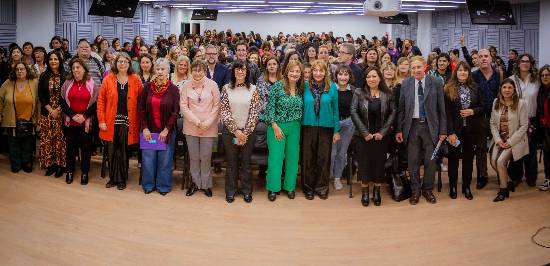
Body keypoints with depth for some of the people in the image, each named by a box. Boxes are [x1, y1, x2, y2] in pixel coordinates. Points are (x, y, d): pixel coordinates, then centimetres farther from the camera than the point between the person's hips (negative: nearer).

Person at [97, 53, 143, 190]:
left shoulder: (135, 80, 1)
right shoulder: (108, 79, 2)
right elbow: (101, 100, 1)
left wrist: (140, 121, -6)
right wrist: (101, 120, -5)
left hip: (128, 122, -1)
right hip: (111, 122, 1)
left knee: (124, 151, 6)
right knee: (112, 151, 8)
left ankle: (122, 179, 19)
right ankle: (113, 178, 22)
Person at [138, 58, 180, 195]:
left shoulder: (173, 89, -5)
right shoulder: (147, 87, 0)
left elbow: (175, 111, -5)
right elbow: (141, 108, 2)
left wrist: (166, 130, -10)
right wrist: (145, 128, -4)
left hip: (166, 131, -1)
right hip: (149, 130, 2)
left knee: (165, 159, 5)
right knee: (148, 158, 7)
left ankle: (163, 186, 20)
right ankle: (148, 184, 24)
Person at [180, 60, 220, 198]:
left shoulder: (212, 85, -2)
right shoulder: (186, 86, 0)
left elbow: (216, 106, -1)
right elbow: (183, 106, -1)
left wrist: (207, 123, -9)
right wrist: (197, 122, -10)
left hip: (209, 128, -1)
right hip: (191, 127, 1)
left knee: (206, 157, 2)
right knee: (194, 157, 8)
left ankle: (206, 184, 17)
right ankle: (195, 182, 23)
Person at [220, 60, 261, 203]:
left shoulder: (253, 89, 0)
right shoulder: (226, 88, 0)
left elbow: (254, 113, -4)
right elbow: (224, 111, -5)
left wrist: (245, 132, -11)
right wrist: (236, 131, -12)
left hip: (248, 132, 0)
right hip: (230, 131, 0)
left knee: (246, 162, 8)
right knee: (231, 162, 8)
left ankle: (246, 190, 22)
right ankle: (230, 191, 21)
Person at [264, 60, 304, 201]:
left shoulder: (300, 89, 5)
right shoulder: (277, 86, -8)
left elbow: (301, 109, 13)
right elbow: (270, 107, -9)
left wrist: (298, 124, 2)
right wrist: (275, 126, -13)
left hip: (295, 128, 4)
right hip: (277, 126, -4)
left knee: (292, 157, 9)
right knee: (275, 157, -2)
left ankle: (290, 187, 22)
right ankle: (273, 188, 10)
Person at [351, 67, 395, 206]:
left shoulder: (387, 94, 1)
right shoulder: (359, 93, -3)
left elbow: (393, 113, 0)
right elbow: (353, 111, -8)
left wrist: (383, 132, -8)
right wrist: (364, 132, -12)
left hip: (381, 136, 1)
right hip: (363, 136, -1)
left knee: (379, 162, 6)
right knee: (364, 162, 3)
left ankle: (377, 191, 20)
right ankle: (364, 192, 17)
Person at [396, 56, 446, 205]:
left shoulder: (436, 83, -2)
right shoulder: (405, 84, 2)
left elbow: (441, 108, 0)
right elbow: (401, 108, 4)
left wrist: (443, 130, -2)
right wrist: (399, 130, 0)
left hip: (430, 126, -1)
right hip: (412, 125, 1)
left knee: (430, 160, 6)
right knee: (413, 161, 5)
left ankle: (427, 190, 24)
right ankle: (415, 191, 20)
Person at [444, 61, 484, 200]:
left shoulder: (475, 88, 5)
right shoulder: (449, 89, -6)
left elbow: (482, 107, 10)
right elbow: (447, 112, -10)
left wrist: (472, 111, -11)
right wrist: (450, 132, -15)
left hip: (471, 130, 3)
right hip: (455, 130, -3)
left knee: (468, 158, 10)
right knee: (453, 158, 7)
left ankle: (466, 187, 22)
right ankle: (453, 187, 19)